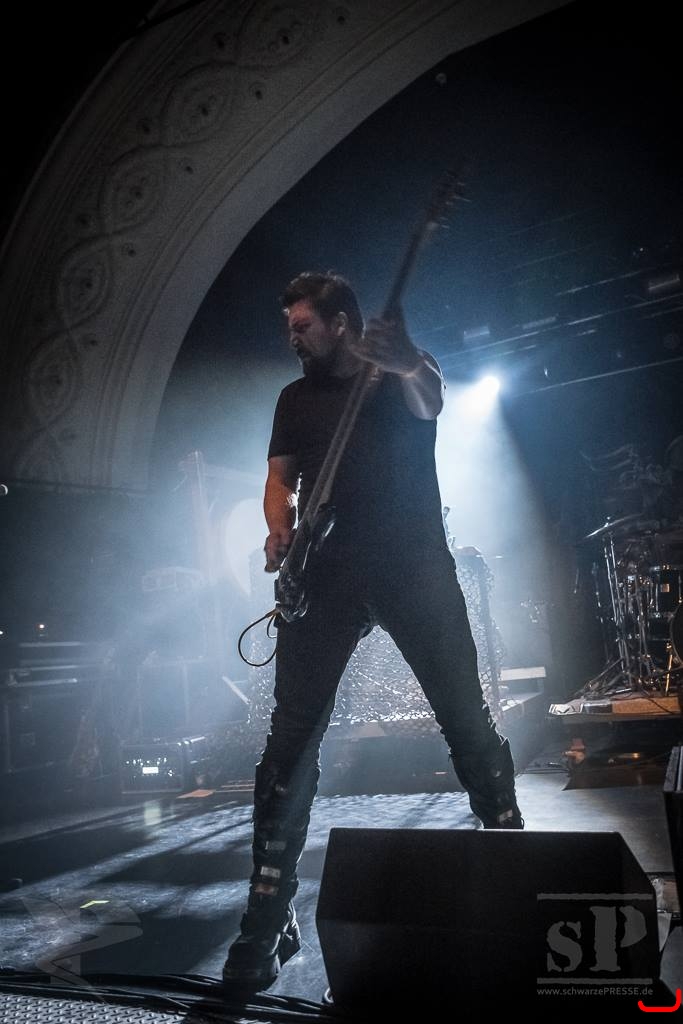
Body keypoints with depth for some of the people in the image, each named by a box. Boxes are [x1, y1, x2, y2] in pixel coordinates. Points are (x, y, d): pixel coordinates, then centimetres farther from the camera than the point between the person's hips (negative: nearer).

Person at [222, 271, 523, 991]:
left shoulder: (406, 371, 9)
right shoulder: (295, 397, 21)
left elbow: (431, 402, -14)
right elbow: (280, 478, 17)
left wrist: (404, 365, -37)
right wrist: (281, 532, -5)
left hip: (415, 564, -2)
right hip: (326, 573, 3)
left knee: (467, 717, -4)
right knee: (292, 736, -4)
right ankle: (268, 918, 4)